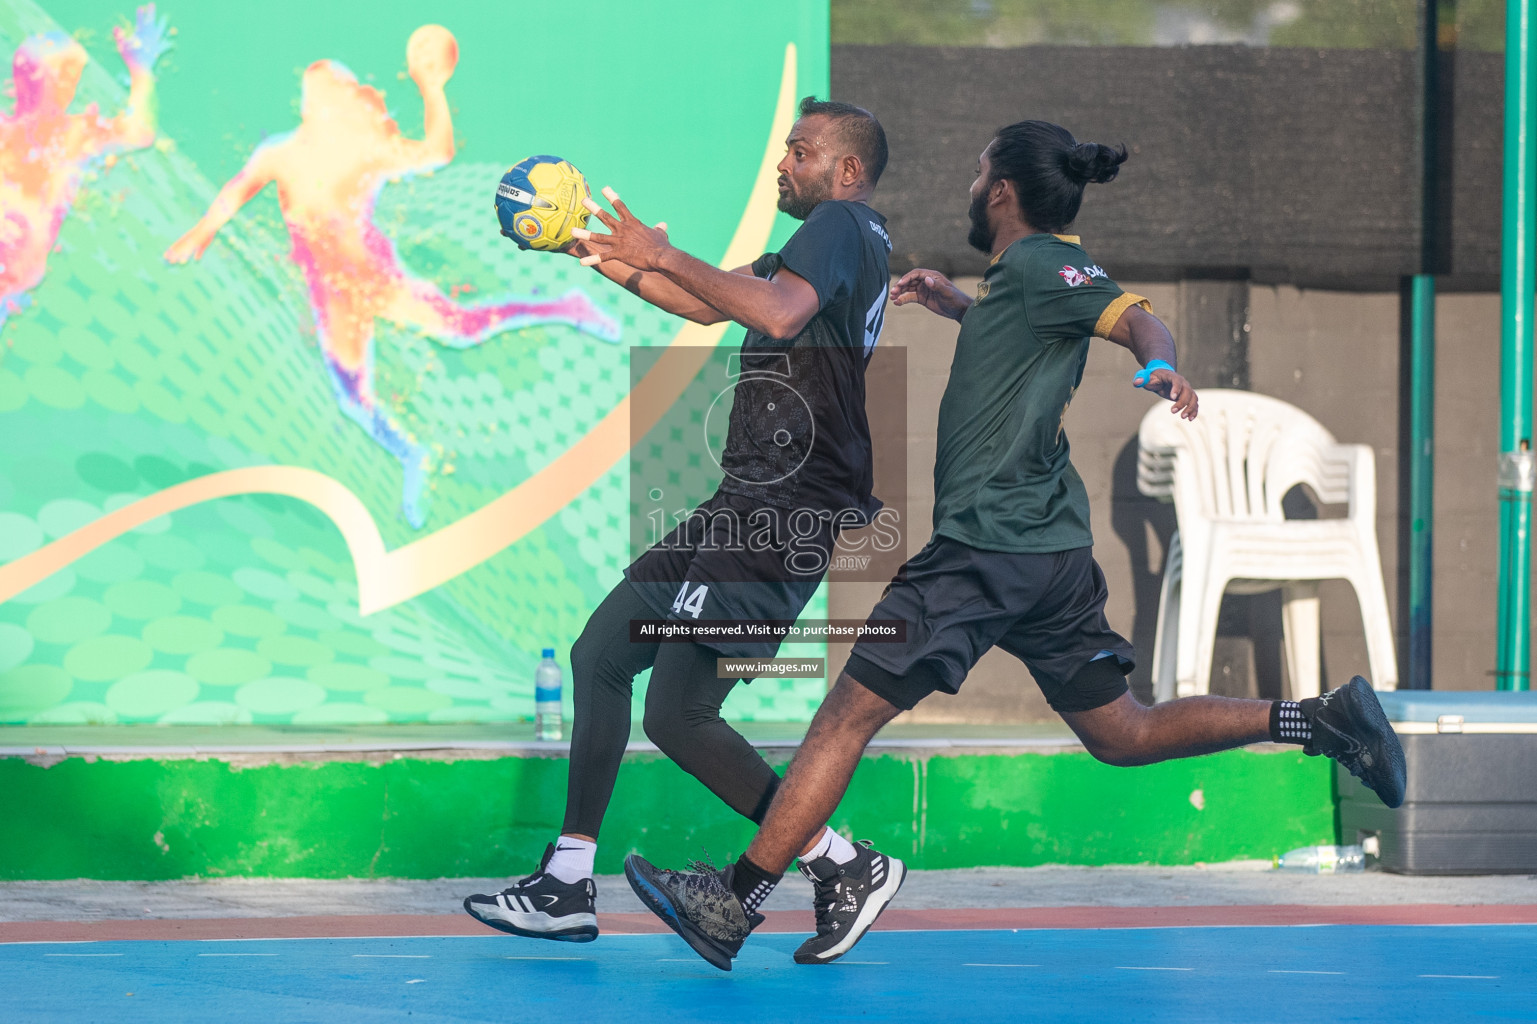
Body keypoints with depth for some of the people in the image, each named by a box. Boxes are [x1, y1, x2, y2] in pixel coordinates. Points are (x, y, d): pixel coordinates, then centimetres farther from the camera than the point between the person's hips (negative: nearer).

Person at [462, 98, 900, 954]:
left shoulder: (842, 224, -9)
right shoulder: (832, 240, 23)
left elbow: (779, 311, -29)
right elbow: (712, 305, 33)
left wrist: (663, 255, -22)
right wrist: (607, 259, 29)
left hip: (788, 511, -11)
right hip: (749, 501, 11)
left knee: (679, 714, -15)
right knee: (600, 654, 12)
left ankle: (845, 866, -6)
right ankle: (568, 886, 14)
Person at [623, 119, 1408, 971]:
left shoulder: (1039, 263, -8)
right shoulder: (1019, 275, 19)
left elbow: (1134, 315, -25)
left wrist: (1160, 366, -45)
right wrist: (951, 300, 30)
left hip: (988, 544, -10)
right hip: (1056, 548, 10)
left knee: (848, 715, -7)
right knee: (1122, 734, 15)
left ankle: (732, 907, -6)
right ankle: (1322, 718, 6)